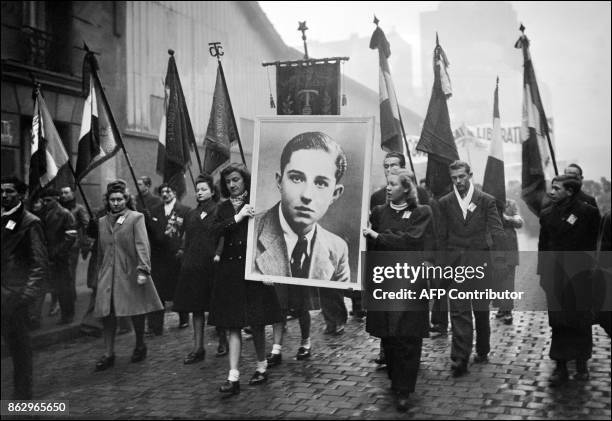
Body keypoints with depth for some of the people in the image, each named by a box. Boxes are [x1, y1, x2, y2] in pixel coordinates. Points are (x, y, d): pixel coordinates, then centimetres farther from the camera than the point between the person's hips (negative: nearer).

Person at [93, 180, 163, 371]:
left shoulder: (136, 218, -2)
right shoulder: (102, 221, 14)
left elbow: (142, 245, -11)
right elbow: (100, 250, 18)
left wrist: (143, 270, -21)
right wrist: (100, 274, 17)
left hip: (130, 273, -4)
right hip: (108, 275, 4)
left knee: (136, 312, 5)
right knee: (107, 314, -2)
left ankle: (140, 346, 26)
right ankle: (109, 354, 5)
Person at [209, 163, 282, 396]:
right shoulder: (224, 208, 11)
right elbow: (216, 230, -6)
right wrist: (239, 217, -15)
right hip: (229, 270, 4)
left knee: (256, 323, 5)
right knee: (233, 325, 0)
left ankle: (262, 367, 25)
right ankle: (233, 377, 0)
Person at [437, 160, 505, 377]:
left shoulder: (486, 201, 0)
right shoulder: (445, 202, 7)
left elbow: (497, 231, -5)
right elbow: (442, 236, 9)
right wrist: (444, 262, 5)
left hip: (480, 262, -1)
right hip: (456, 263, 1)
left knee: (481, 310, 10)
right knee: (458, 311, -5)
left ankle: (482, 351, 29)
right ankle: (460, 359, -6)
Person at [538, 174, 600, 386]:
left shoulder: (588, 212, -5)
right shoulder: (547, 214, 7)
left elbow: (592, 242, -2)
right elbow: (543, 246, 9)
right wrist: (542, 273, 6)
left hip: (579, 273, -3)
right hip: (554, 275, 3)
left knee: (581, 319, 6)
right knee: (558, 321, 4)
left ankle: (581, 364, 21)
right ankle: (560, 366, 11)